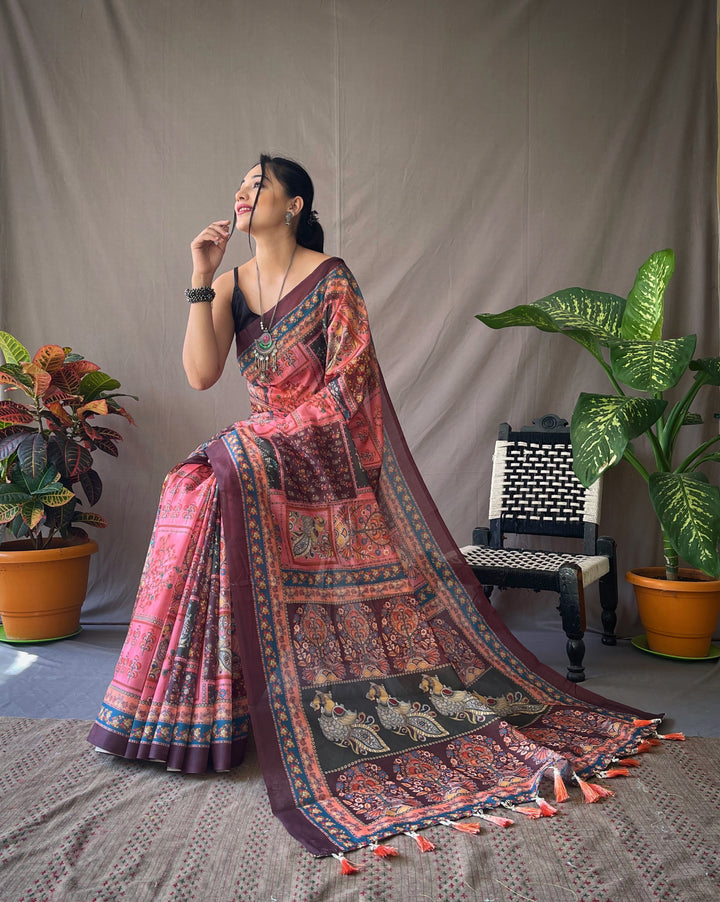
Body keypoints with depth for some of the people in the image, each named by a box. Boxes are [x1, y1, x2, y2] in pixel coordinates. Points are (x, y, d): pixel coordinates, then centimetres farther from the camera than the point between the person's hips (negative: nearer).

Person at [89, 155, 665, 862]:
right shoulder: (231, 284, 11)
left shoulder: (330, 278, -5)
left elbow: (346, 386, -10)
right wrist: (201, 280, -6)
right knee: (200, 486, -17)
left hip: (325, 453, -5)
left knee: (227, 469, -26)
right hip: (264, 450, 5)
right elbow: (201, 374, -2)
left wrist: (269, 433, -15)